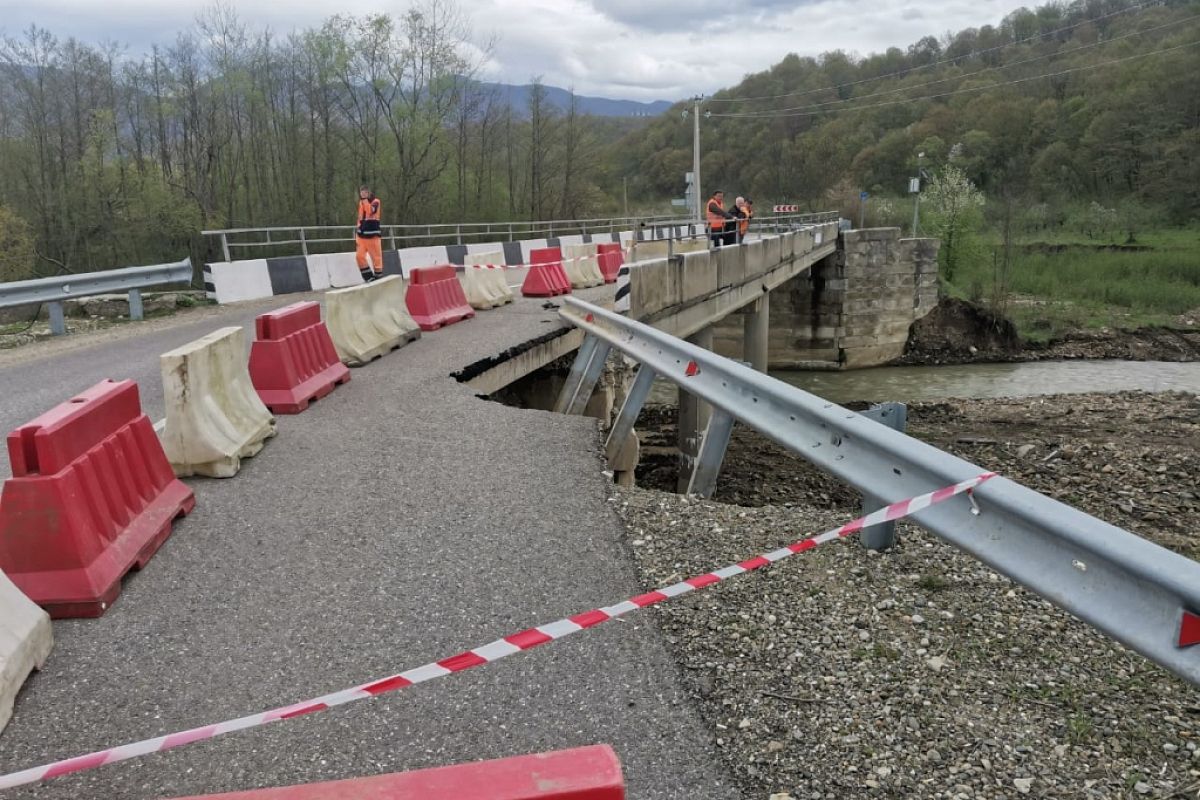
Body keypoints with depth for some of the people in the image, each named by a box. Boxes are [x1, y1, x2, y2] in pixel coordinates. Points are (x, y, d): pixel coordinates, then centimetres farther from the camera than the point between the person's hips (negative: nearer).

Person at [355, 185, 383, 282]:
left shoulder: (375, 201, -5)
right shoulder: (361, 202, 15)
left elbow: (371, 211, -25)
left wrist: (365, 200, -17)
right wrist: (357, 231, 18)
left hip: (373, 234, -6)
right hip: (362, 234, 6)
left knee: (376, 257, -2)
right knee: (359, 256, -6)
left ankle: (378, 277, 8)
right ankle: (369, 277, 3)